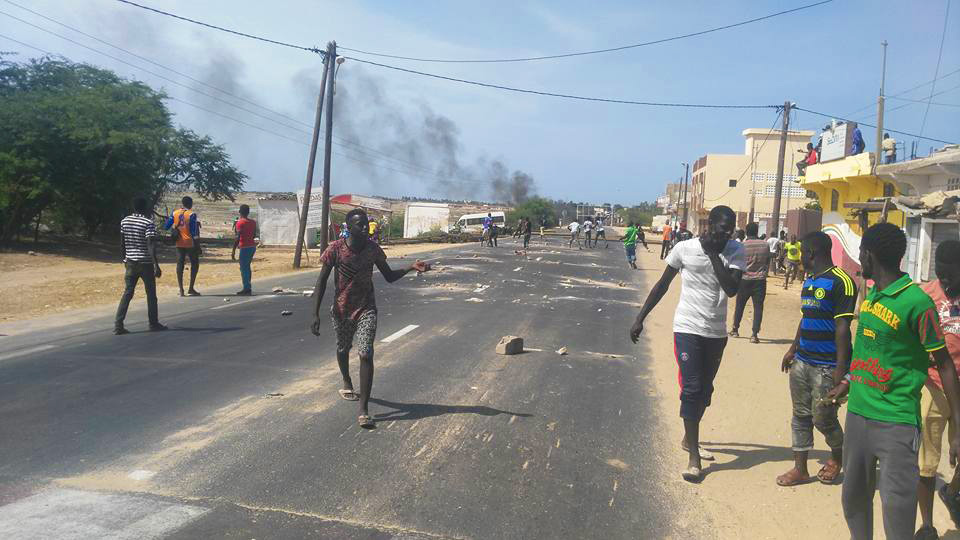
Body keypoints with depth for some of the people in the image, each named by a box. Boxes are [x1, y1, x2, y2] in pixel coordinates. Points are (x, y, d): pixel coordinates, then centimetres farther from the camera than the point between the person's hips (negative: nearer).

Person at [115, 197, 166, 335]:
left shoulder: (124, 221, 6)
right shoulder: (149, 223, -13)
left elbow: (122, 243, 13)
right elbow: (150, 246, -20)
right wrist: (156, 265, -22)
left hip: (130, 262, 5)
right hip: (145, 263, -5)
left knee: (127, 293, 6)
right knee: (151, 294, 7)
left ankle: (118, 325, -1)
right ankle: (154, 324, 16)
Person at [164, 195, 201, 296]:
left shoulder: (175, 213, 3)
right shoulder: (192, 214, -10)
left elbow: (166, 227, 8)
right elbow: (194, 232, -13)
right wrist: (197, 246, -8)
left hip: (179, 243, 4)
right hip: (190, 243, -4)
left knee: (180, 265, 6)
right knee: (195, 264, 8)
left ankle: (181, 290, 4)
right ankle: (191, 288, 3)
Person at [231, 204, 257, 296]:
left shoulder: (240, 223, -13)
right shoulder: (253, 222, 8)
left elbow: (238, 238, -18)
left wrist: (233, 251, -16)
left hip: (245, 247, -8)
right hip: (252, 246, 8)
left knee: (243, 268, -3)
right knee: (247, 267, 18)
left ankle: (246, 289, -6)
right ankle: (248, 288, 23)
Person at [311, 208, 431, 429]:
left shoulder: (373, 249, -6)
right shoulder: (336, 249, -14)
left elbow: (390, 276, 5)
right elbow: (322, 281, -9)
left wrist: (412, 267, -12)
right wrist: (316, 314, -14)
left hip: (366, 309, 0)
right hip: (342, 309, 0)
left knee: (366, 355, -14)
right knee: (343, 349, 21)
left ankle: (364, 409, -12)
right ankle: (347, 383, 54)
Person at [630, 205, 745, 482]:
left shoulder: (735, 251, -5)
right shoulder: (685, 248, -9)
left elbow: (732, 288, -19)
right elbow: (662, 285, 1)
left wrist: (713, 254, -20)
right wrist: (640, 318, 0)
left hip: (716, 332, 3)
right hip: (688, 328, -3)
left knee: (704, 390, 15)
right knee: (692, 389, -8)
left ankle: (689, 437, 38)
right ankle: (694, 455, -2)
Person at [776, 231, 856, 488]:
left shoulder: (841, 282, -15)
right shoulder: (809, 281, 13)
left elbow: (842, 327, -17)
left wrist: (841, 368, -19)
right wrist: (793, 349, 22)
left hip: (826, 365, -8)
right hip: (802, 360, 8)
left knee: (822, 418, 2)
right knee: (801, 415, 10)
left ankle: (838, 455, 31)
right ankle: (800, 468, 18)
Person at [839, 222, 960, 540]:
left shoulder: (917, 302, -15)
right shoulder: (871, 294, 8)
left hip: (896, 421, -7)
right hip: (857, 414, 7)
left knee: (898, 511, -6)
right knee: (853, 500, 15)